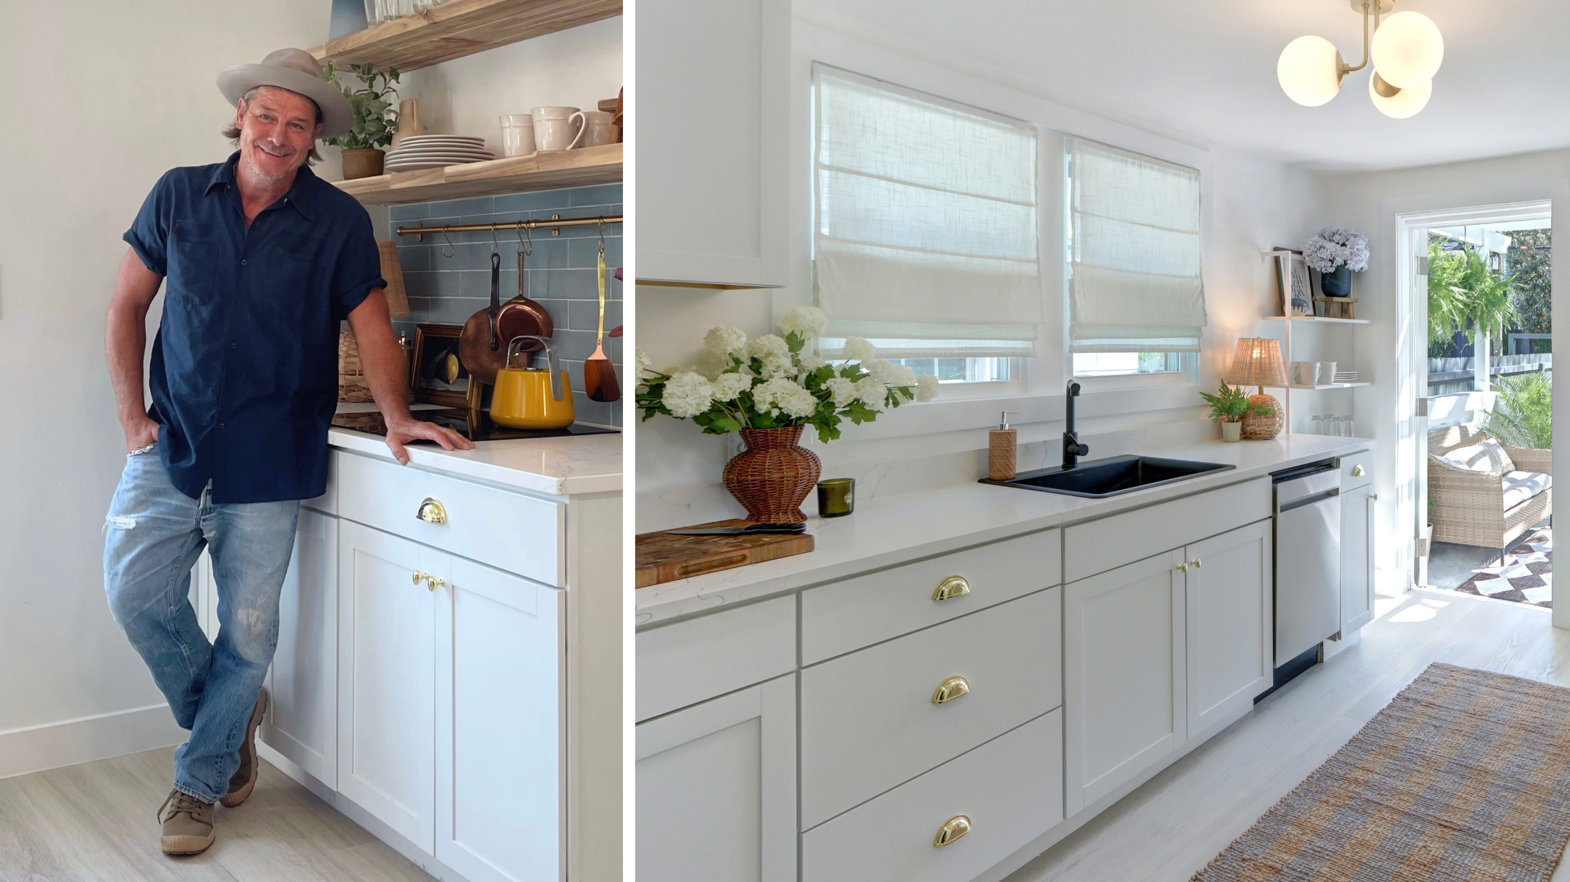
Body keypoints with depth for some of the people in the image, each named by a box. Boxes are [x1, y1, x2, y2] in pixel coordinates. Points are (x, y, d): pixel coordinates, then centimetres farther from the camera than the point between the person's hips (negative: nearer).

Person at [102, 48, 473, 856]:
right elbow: (128, 305, 11)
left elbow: (370, 325, 0)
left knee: (247, 628, 3)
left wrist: (395, 415, -16)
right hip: (172, 444, 2)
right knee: (135, 590, -4)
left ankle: (199, 783, 25)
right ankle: (225, 717, 25)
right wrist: (131, 413, 3)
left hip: (268, 459, -2)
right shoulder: (178, 196, 5)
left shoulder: (338, 221, -1)